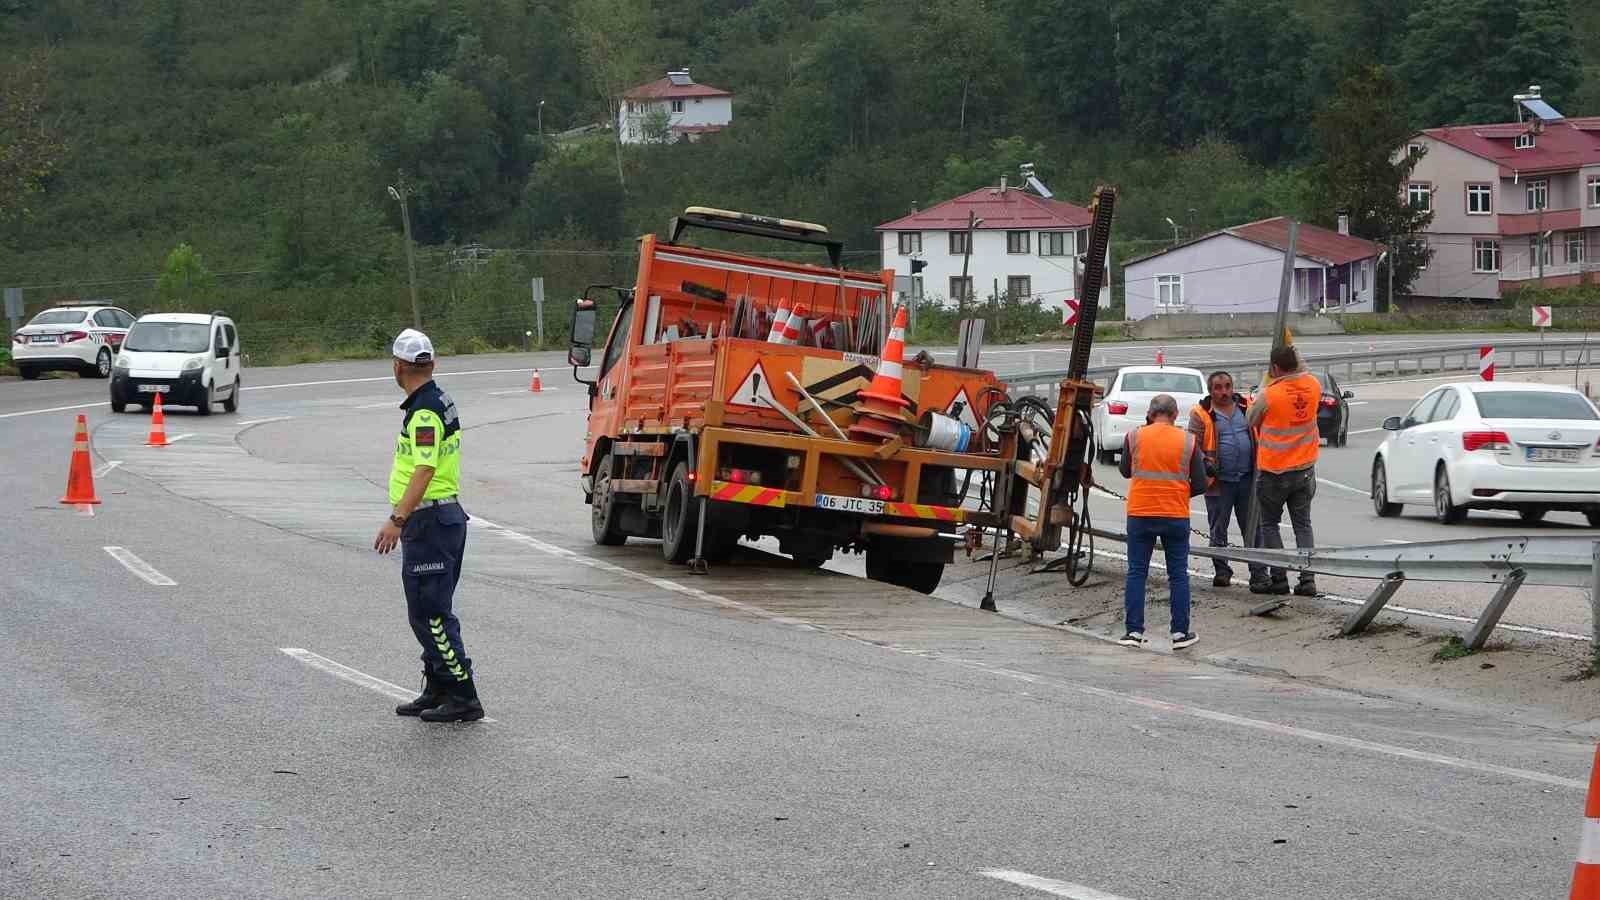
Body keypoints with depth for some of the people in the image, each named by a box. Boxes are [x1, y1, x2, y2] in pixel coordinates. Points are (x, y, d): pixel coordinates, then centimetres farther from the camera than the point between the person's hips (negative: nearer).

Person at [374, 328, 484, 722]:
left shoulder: (424, 412, -19)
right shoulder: (439, 402, 14)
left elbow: (425, 470, -27)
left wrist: (398, 520, -32)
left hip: (428, 520, -11)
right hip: (443, 516, 11)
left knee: (430, 613, -8)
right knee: (431, 612, 16)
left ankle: (463, 698, -8)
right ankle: (438, 691, 23)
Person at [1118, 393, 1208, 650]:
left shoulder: (1134, 437, -4)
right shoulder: (1188, 441, -4)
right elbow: (1200, 485, -3)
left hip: (1139, 515, 0)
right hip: (1176, 517, 0)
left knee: (1136, 573, 8)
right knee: (1178, 575, 9)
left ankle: (1134, 631, 4)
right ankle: (1180, 633, 10)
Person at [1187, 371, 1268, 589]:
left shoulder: (1247, 408, 8)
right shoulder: (1201, 414, -1)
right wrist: (1205, 461, -22)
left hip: (1247, 479, 2)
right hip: (1219, 481, -2)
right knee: (1218, 532, 6)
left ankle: (1259, 573, 5)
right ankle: (1221, 572, 17)